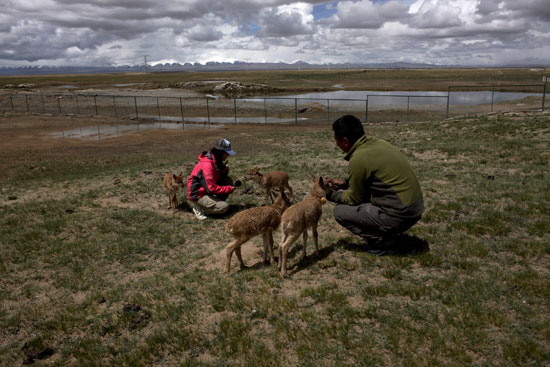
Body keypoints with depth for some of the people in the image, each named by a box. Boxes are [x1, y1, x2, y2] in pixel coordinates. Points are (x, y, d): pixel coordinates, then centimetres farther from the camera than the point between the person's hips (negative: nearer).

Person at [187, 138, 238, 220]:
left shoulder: (216, 161, 2)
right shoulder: (207, 165, -27)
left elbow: (220, 178, 11)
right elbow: (211, 188, -30)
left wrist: (225, 170, -11)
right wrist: (229, 189, -20)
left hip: (206, 189, 9)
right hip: (198, 195, -9)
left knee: (229, 180, -1)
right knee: (224, 207, -21)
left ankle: (216, 202, 3)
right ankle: (199, 208, -4)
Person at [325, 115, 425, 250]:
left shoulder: (358, 159, -19)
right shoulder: (377, 143, 6)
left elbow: (354, 199, -7)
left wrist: (331, 195, 9)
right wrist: (345, 183, 20)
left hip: (399, 217, -9)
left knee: (340, 211, -2)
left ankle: (383, 240, 2)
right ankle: (386, 233, 18)